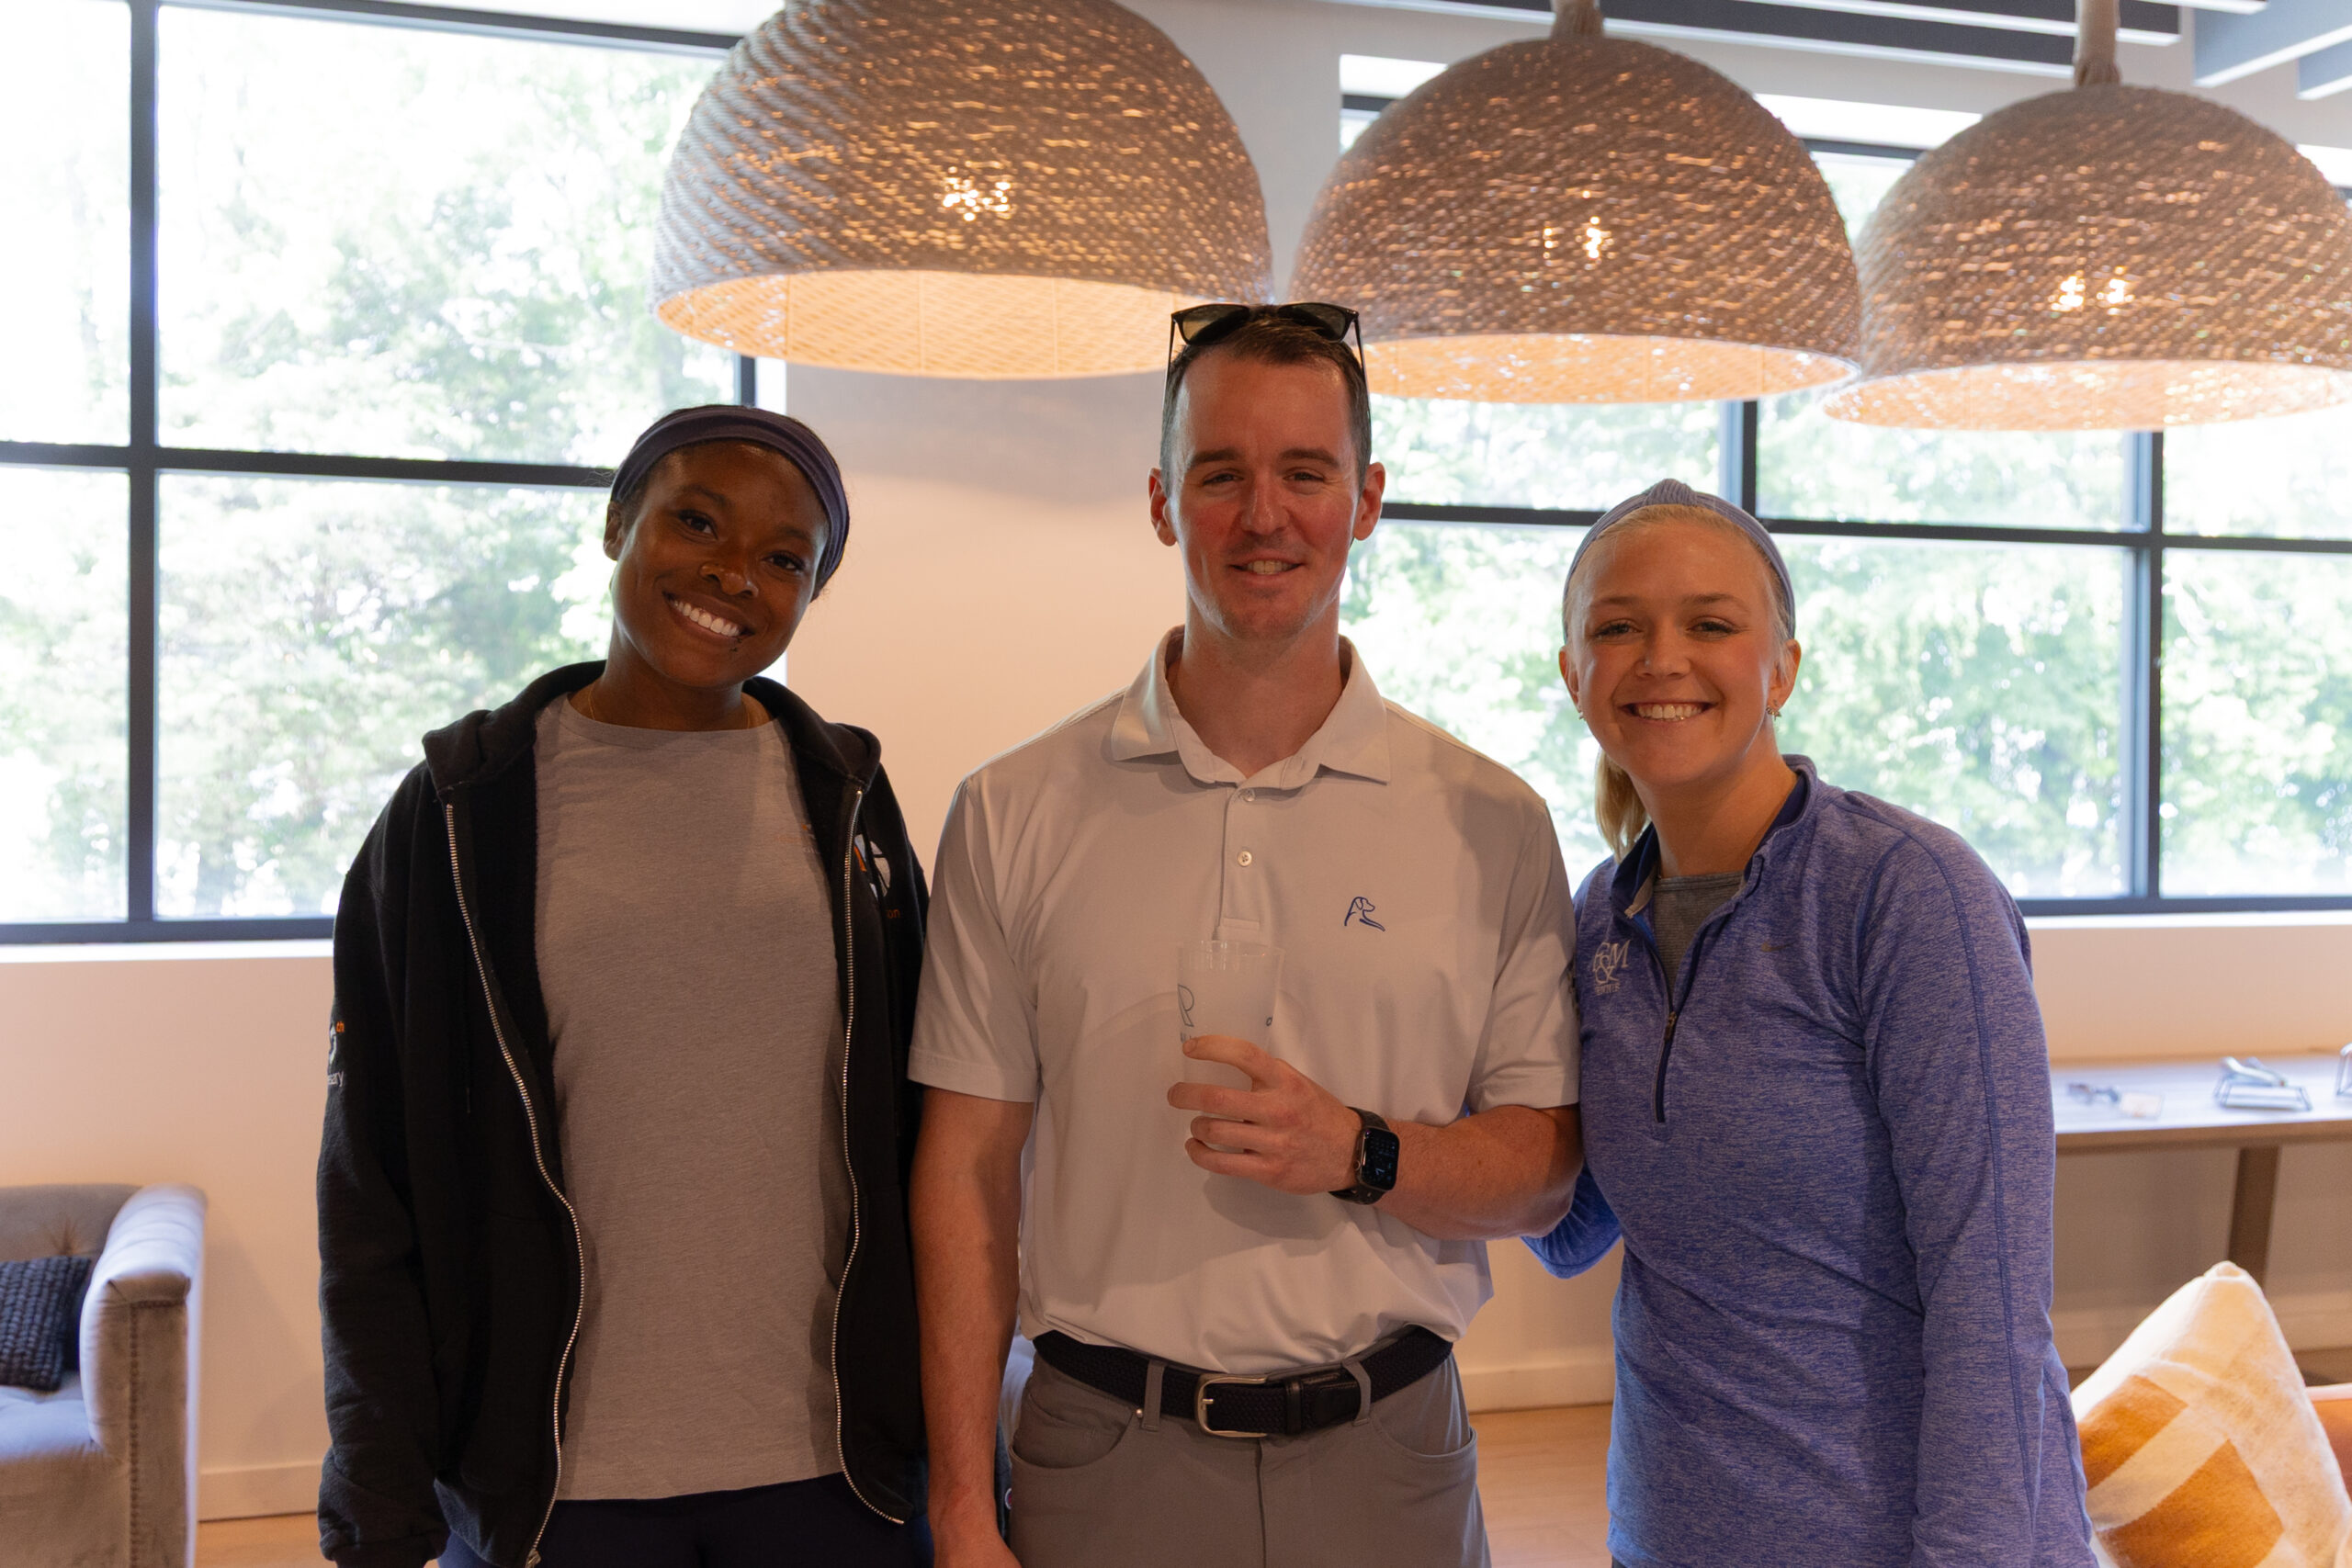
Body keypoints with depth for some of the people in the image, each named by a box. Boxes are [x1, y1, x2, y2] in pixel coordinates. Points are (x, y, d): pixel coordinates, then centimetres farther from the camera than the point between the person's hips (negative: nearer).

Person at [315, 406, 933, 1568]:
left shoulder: (846, 801, 3)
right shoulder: (457, 815, -2)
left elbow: (914, 1143, 7)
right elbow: (372, 1187, -1)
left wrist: (949, 1447, 5)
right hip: (552, 1474, -1)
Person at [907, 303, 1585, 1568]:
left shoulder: (1490, 823, 0)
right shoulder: (1015, 813, -1)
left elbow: (1547, 1161, 3)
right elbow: (966, 1168, -1)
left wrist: (1360, 1156, -17)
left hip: (1384, 1462, 1)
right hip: (1103, 1461, 0)